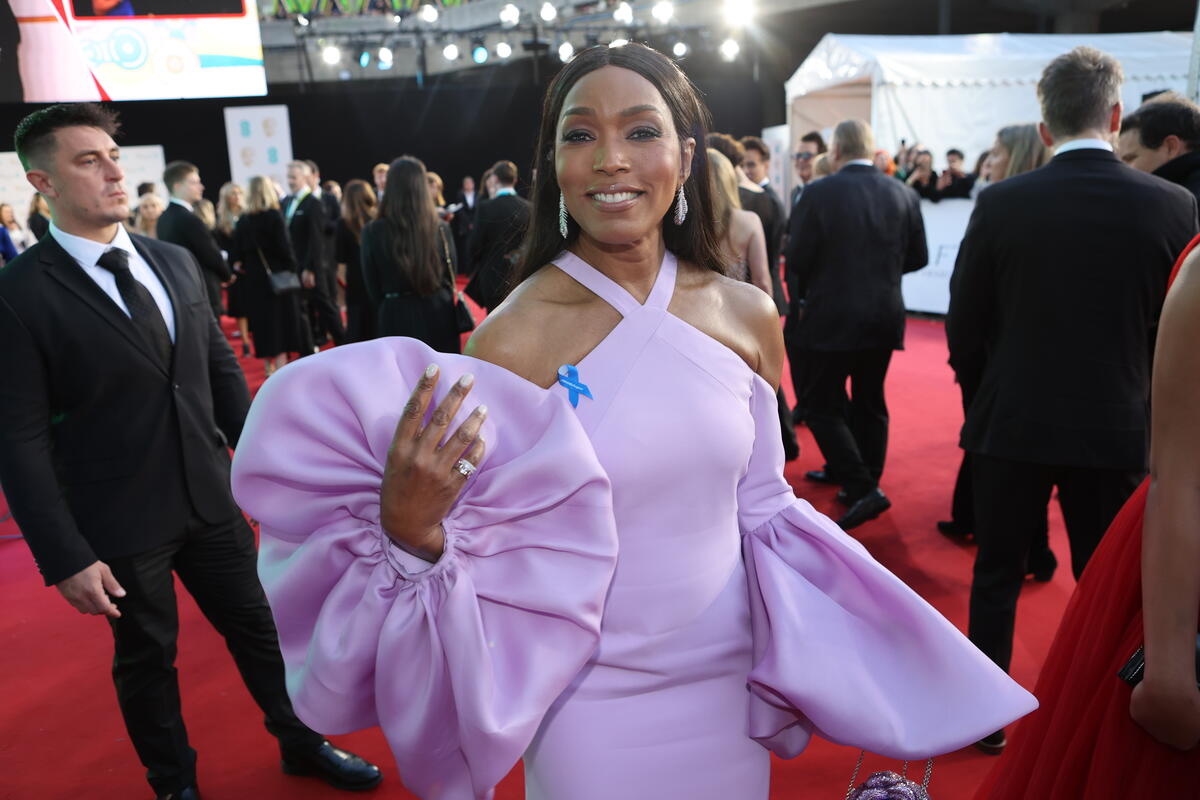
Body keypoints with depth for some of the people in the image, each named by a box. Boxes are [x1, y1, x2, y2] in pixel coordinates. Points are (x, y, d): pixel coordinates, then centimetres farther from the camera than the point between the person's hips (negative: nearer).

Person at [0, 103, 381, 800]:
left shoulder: (176, 262, 3)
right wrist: (65, 557, -15)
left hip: (211, 499, 4)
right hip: (120, 522, -4)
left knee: (259, 626, 17)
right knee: (147, 657, 15)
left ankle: (302, 742, 40)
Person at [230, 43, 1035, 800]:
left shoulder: (746, 315, -7)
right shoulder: (509, 341, -17)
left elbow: (762, 510, 5)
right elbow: (492, 560, -12)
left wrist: (858, 659, 3)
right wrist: (409, 531, -32)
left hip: (729, 692, 3)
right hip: (592, 711, -3)